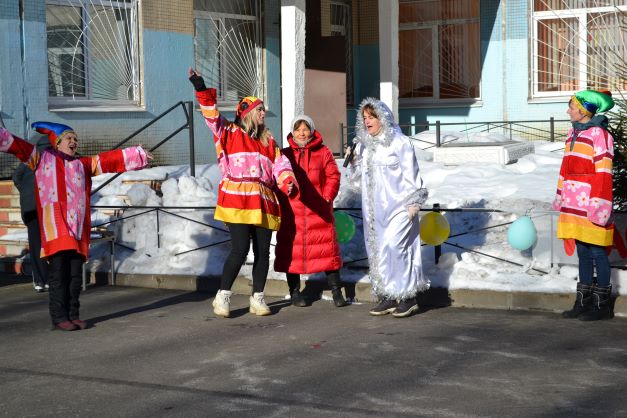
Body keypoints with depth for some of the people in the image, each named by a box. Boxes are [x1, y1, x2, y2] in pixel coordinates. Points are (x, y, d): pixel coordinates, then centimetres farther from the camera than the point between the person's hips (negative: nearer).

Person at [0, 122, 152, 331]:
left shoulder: (83, 164, 23)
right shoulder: (42, 157, 15)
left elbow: (110, 159, 22)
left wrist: (137, 154, 19)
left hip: (77, 226, 4)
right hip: (55, 223, -4)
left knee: (76, 273, 3)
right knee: (59, 271, -9)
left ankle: (73, 315, 11)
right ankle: (59, 317, -6)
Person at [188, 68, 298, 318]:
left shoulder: (268, 141, 19)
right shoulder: (230, 133, 8)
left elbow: (280, 164, 8)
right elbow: (212, 117, -5)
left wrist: (289, 183, -11)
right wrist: (202, 91, -17)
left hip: (263, 203, 5)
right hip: (237, 201, -5)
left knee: (263, 252, 6)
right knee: (240, 249, -12)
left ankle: (258, 298, 17)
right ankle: (223, 296, 2)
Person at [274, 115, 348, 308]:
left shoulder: (323, 152, 6)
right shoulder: (284, 154, 7)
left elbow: (333, 176, 3)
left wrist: (327, 197, -7)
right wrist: (282, 200, -3)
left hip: (318, 211, 0)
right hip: (291, 212, 1)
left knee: (327, 248, 1)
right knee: (291, 251, 3)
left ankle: (336, 291, 9)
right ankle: (294, 292, 15)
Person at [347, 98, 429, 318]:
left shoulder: (400, 143, -4)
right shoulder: (362, 145, 12)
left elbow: (411, 176, -3)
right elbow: (357, 179, 18)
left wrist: (413, 204, -8)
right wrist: (353, 162, -1)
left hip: (397, 206, -6)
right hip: (373, 209, 6)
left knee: (392, 246, -17)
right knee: (376, 250, 5)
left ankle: (408, 296, -7)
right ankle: (388, 297, 13)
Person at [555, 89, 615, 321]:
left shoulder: (599, 134, -11)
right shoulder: (573, 133, 14)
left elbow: (603, 174, -15)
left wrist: (598, 205, -18)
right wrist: (560, 197, 19)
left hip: (590, 206, -8)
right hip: (574, 206, 8)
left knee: (597, 253, 0)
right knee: (583, 253, 13)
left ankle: (602, 305, 9)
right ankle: (583, 302, 19)